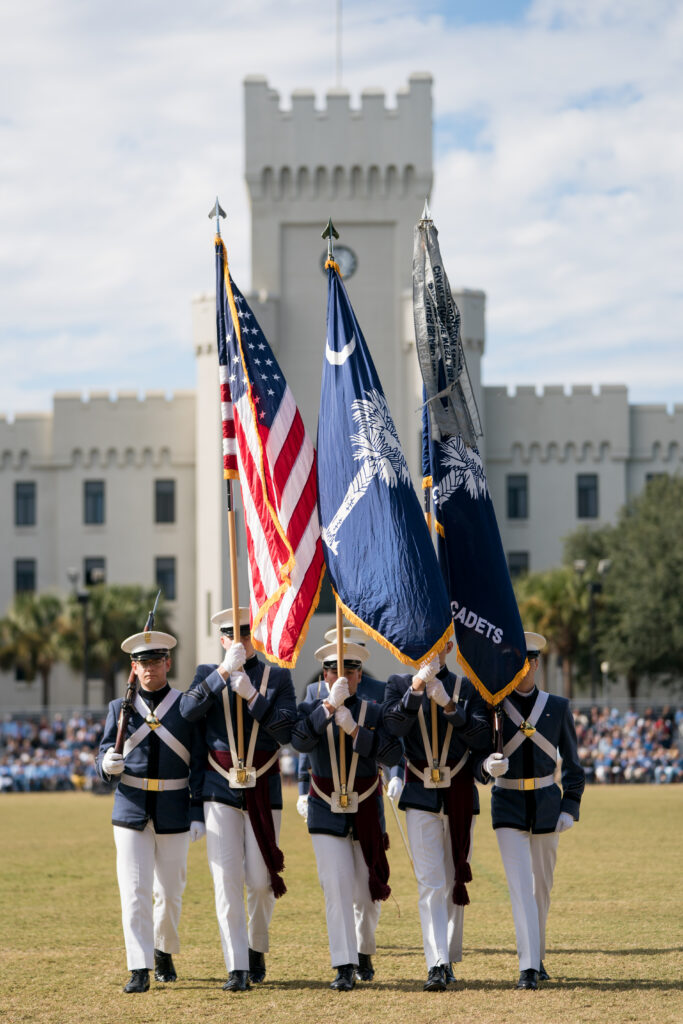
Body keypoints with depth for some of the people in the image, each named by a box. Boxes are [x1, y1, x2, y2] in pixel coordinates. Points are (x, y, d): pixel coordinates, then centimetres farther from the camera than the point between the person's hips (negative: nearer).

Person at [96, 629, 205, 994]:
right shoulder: (120, 708, 6)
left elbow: (199, 765, 1)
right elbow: (103, 765, 5)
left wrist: (198, 814, -6)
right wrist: (108, 765, -19)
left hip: (174, 814, 0)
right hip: (131, 813, 0)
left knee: (170, 891, 8)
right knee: (134, 892, -8)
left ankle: (164, 951, 32)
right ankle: (139, 970, -8)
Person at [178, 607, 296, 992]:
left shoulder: (278, 677, 4)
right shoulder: (209, 674, 7)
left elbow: (286, 732, -8)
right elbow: (188, 710, -14)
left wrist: (252, 695, -19)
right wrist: (224, 671, -22)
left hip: (264, 790, 0)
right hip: (221, 790, 0)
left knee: (261, 880, 2)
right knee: (228, 880, -7)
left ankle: (257, 949, 28)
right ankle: (238, 969, -6)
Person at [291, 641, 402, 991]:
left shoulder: (374, 713, 1)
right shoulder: (311, 709, 1)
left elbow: (392, 754, -14)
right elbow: (300, 742, -20)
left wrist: (353, 729, -23)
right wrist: (329, 706, -28)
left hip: (367, 814, 1)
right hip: (327, 814, -1)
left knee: (368, 893, 9)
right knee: (337, 888, -12)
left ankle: (364, 952, 33)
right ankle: (345, 966, -13)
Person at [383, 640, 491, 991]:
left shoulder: (467, 688, 5)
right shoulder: (399, 685, 5)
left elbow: (483, 739, -7)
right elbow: (394, 725, -13)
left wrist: (450, 706, -17)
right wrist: (416, 688, -23)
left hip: (459, 795, 2)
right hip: (421, 795, -2)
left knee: (455, 882, 9)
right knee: (430, 883, -11)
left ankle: (449, 958, 23)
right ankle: (437, 965, -18)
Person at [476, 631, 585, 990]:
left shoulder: (558, 708, 3)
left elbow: (572, 764, 8)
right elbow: (475, 765, -2)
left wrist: (570, 808, -1)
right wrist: (487, 767, -26)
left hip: (546, 803, 2)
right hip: (508, 806, -2)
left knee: (542, 886, 12)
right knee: (520, 886, -13)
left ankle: (537, 956, 30)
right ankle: (528, 968, -17)